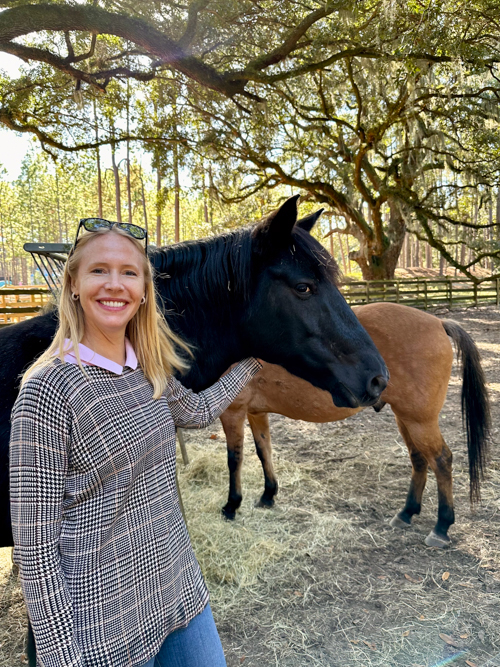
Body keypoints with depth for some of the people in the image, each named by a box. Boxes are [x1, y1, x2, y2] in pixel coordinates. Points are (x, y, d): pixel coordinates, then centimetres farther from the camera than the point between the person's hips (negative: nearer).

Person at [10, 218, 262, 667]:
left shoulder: (150, 371, -2)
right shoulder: (49, 389, -20)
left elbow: (200, 411, 19)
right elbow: (34, 546, -17)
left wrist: (253, 361, 23)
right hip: (107, 625, -6)